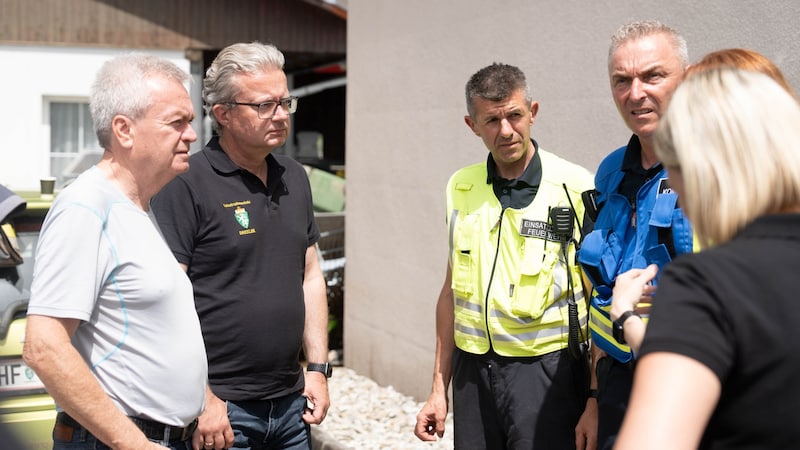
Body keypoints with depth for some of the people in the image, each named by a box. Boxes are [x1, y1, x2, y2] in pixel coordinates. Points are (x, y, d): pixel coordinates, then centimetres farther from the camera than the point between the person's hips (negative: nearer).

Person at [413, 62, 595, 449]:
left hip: (545, 370, -4)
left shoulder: (576, 187, -8)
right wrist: (439, 387, 12)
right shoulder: (460, 188, 6)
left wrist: (596, 402, -9)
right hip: (472, 371, 4)